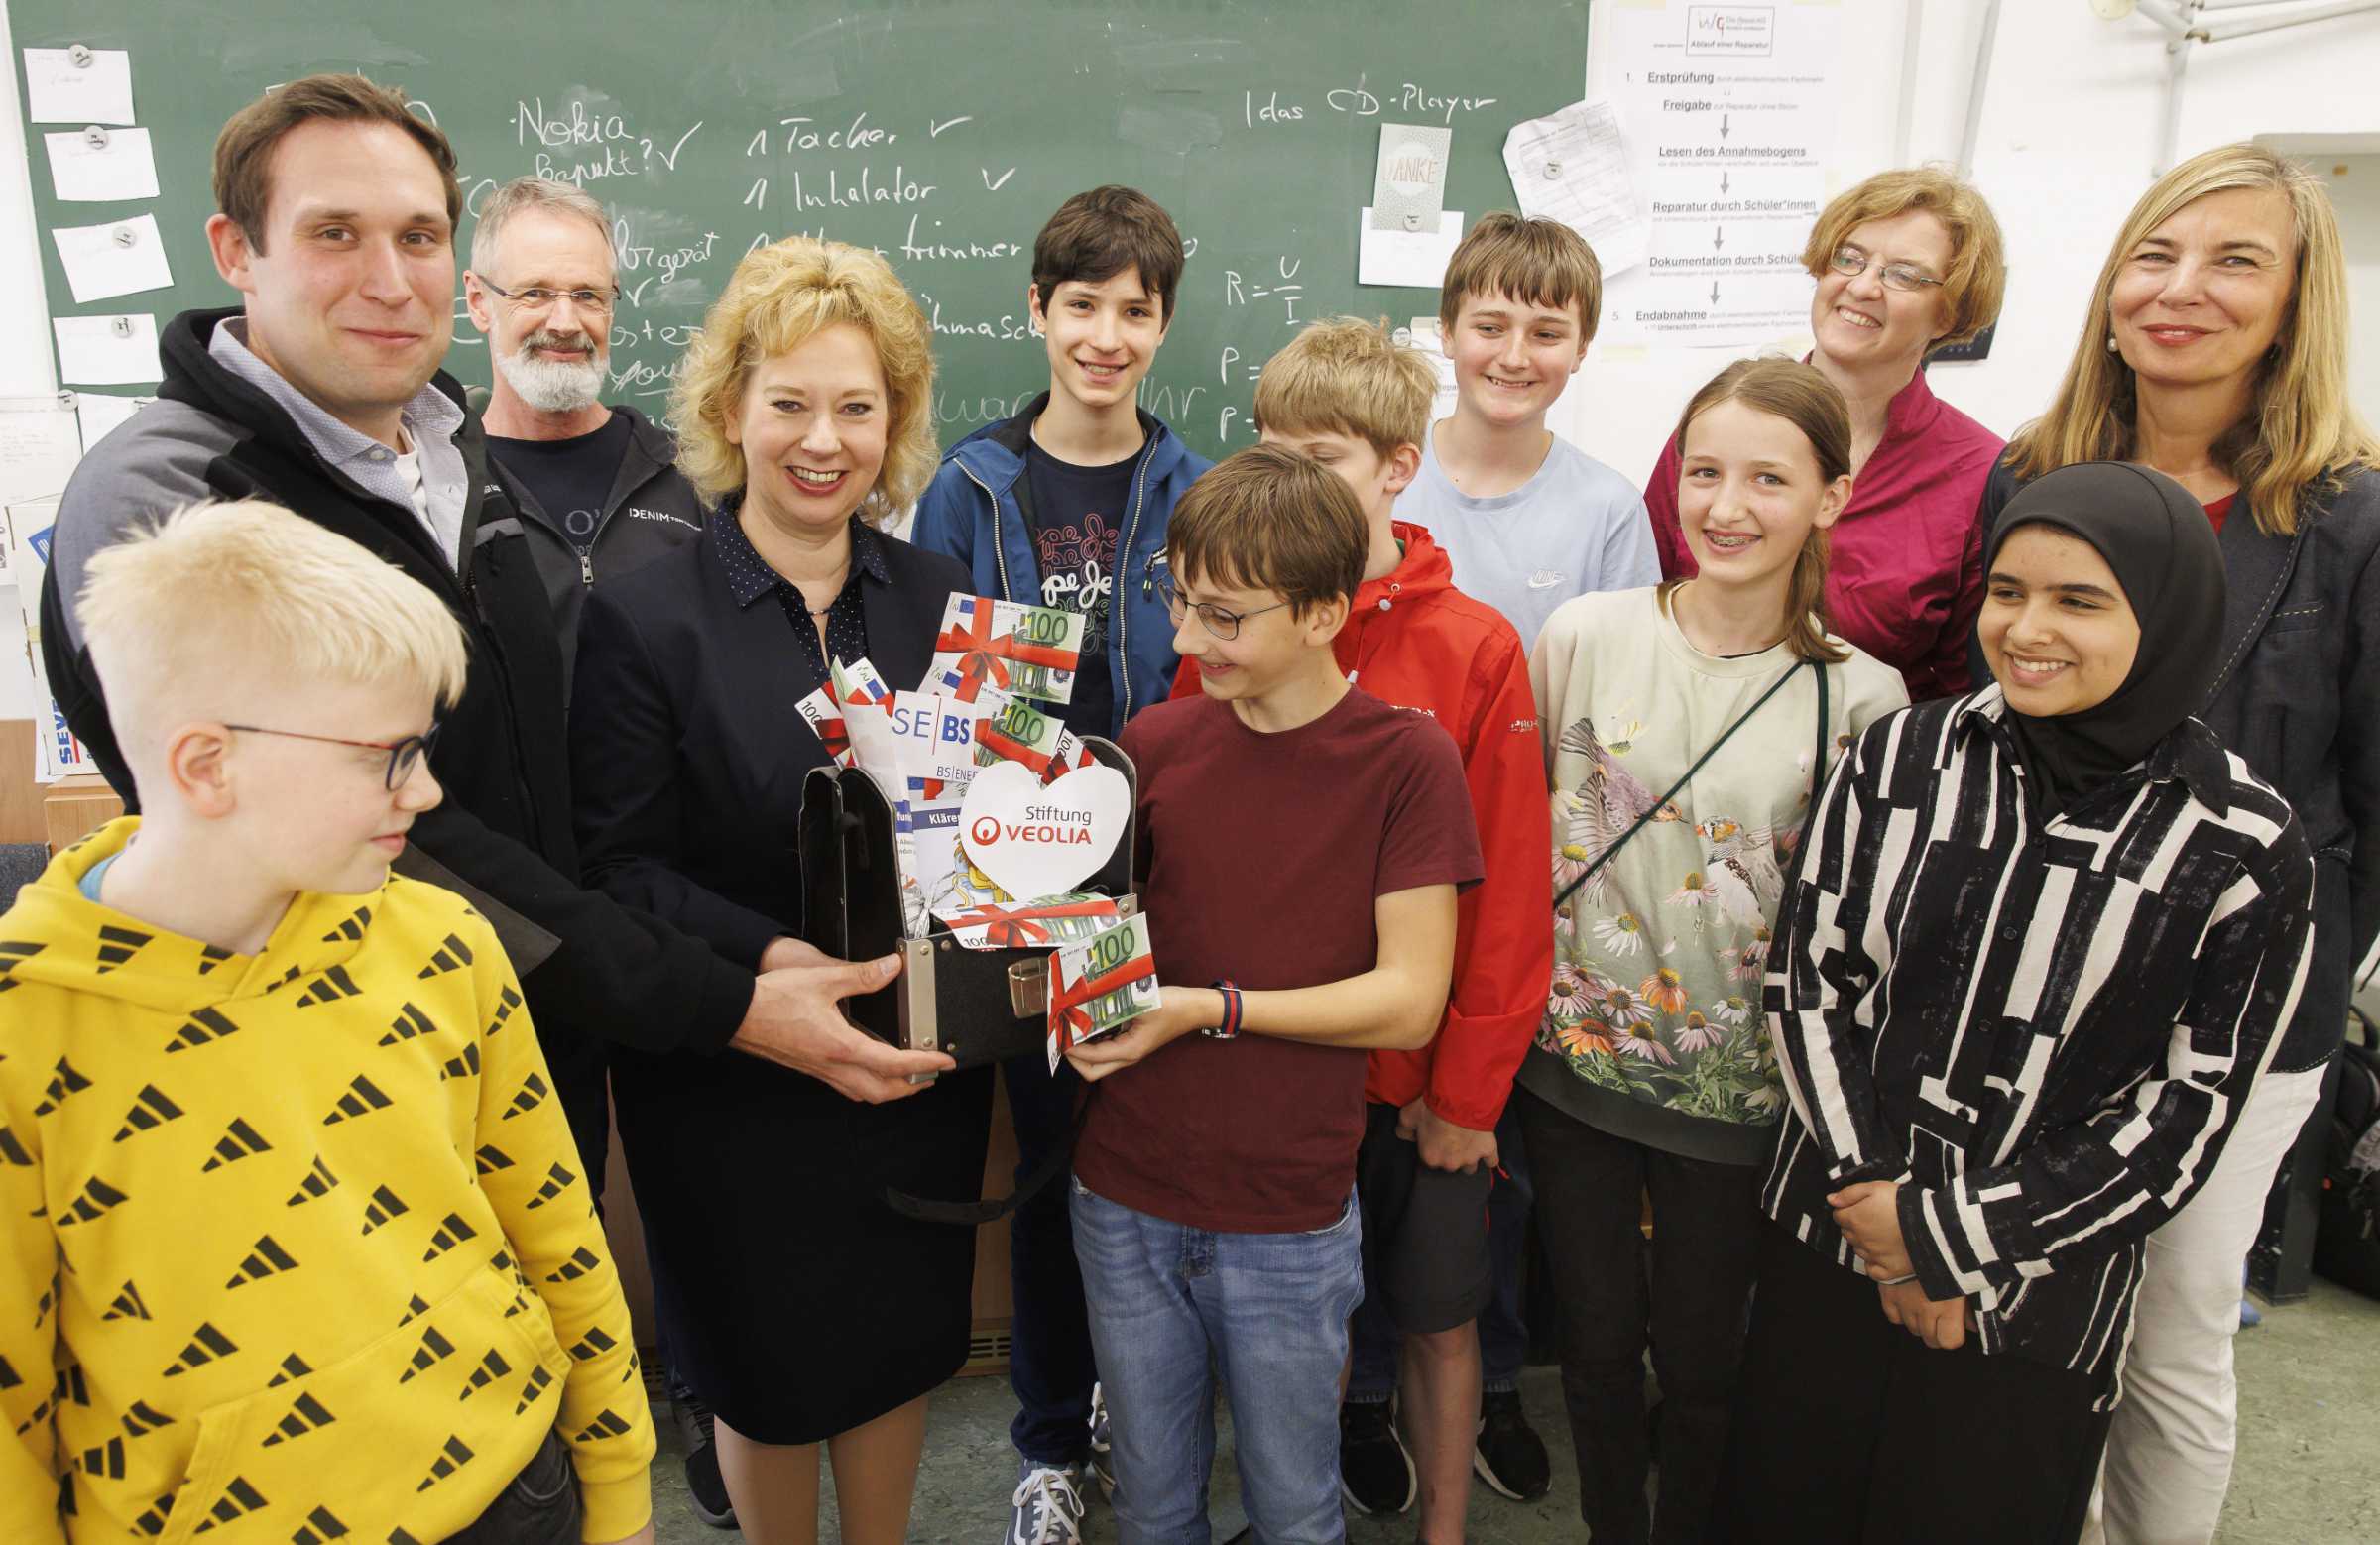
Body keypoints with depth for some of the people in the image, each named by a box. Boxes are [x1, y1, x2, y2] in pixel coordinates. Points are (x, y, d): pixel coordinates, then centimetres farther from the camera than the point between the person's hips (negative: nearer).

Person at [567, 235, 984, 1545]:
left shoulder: (940, 602, 2)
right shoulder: (641, 617, -10)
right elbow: (621, 868, -13)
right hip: (730, 1079, -3)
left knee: (902, 1346, 19)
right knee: (768, 1372, 16)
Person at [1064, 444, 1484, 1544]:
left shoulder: (1405, 760, -11)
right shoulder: (1154, 742, -1)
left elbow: (1409, 1001, -13)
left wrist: (1208, 1010, -19)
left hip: (1290, 1224, -3)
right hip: (1124, 1203, 3)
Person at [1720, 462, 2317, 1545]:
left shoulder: (2243, 848, -11)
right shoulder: (1899, 759, -4)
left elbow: (2186, 1115, -10)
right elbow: (1805, 979, -3)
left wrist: (1948, 1238, -11)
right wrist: (1872, 1200, -10)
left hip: (2033, 1301, -2)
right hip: (1826, 1247, 3)